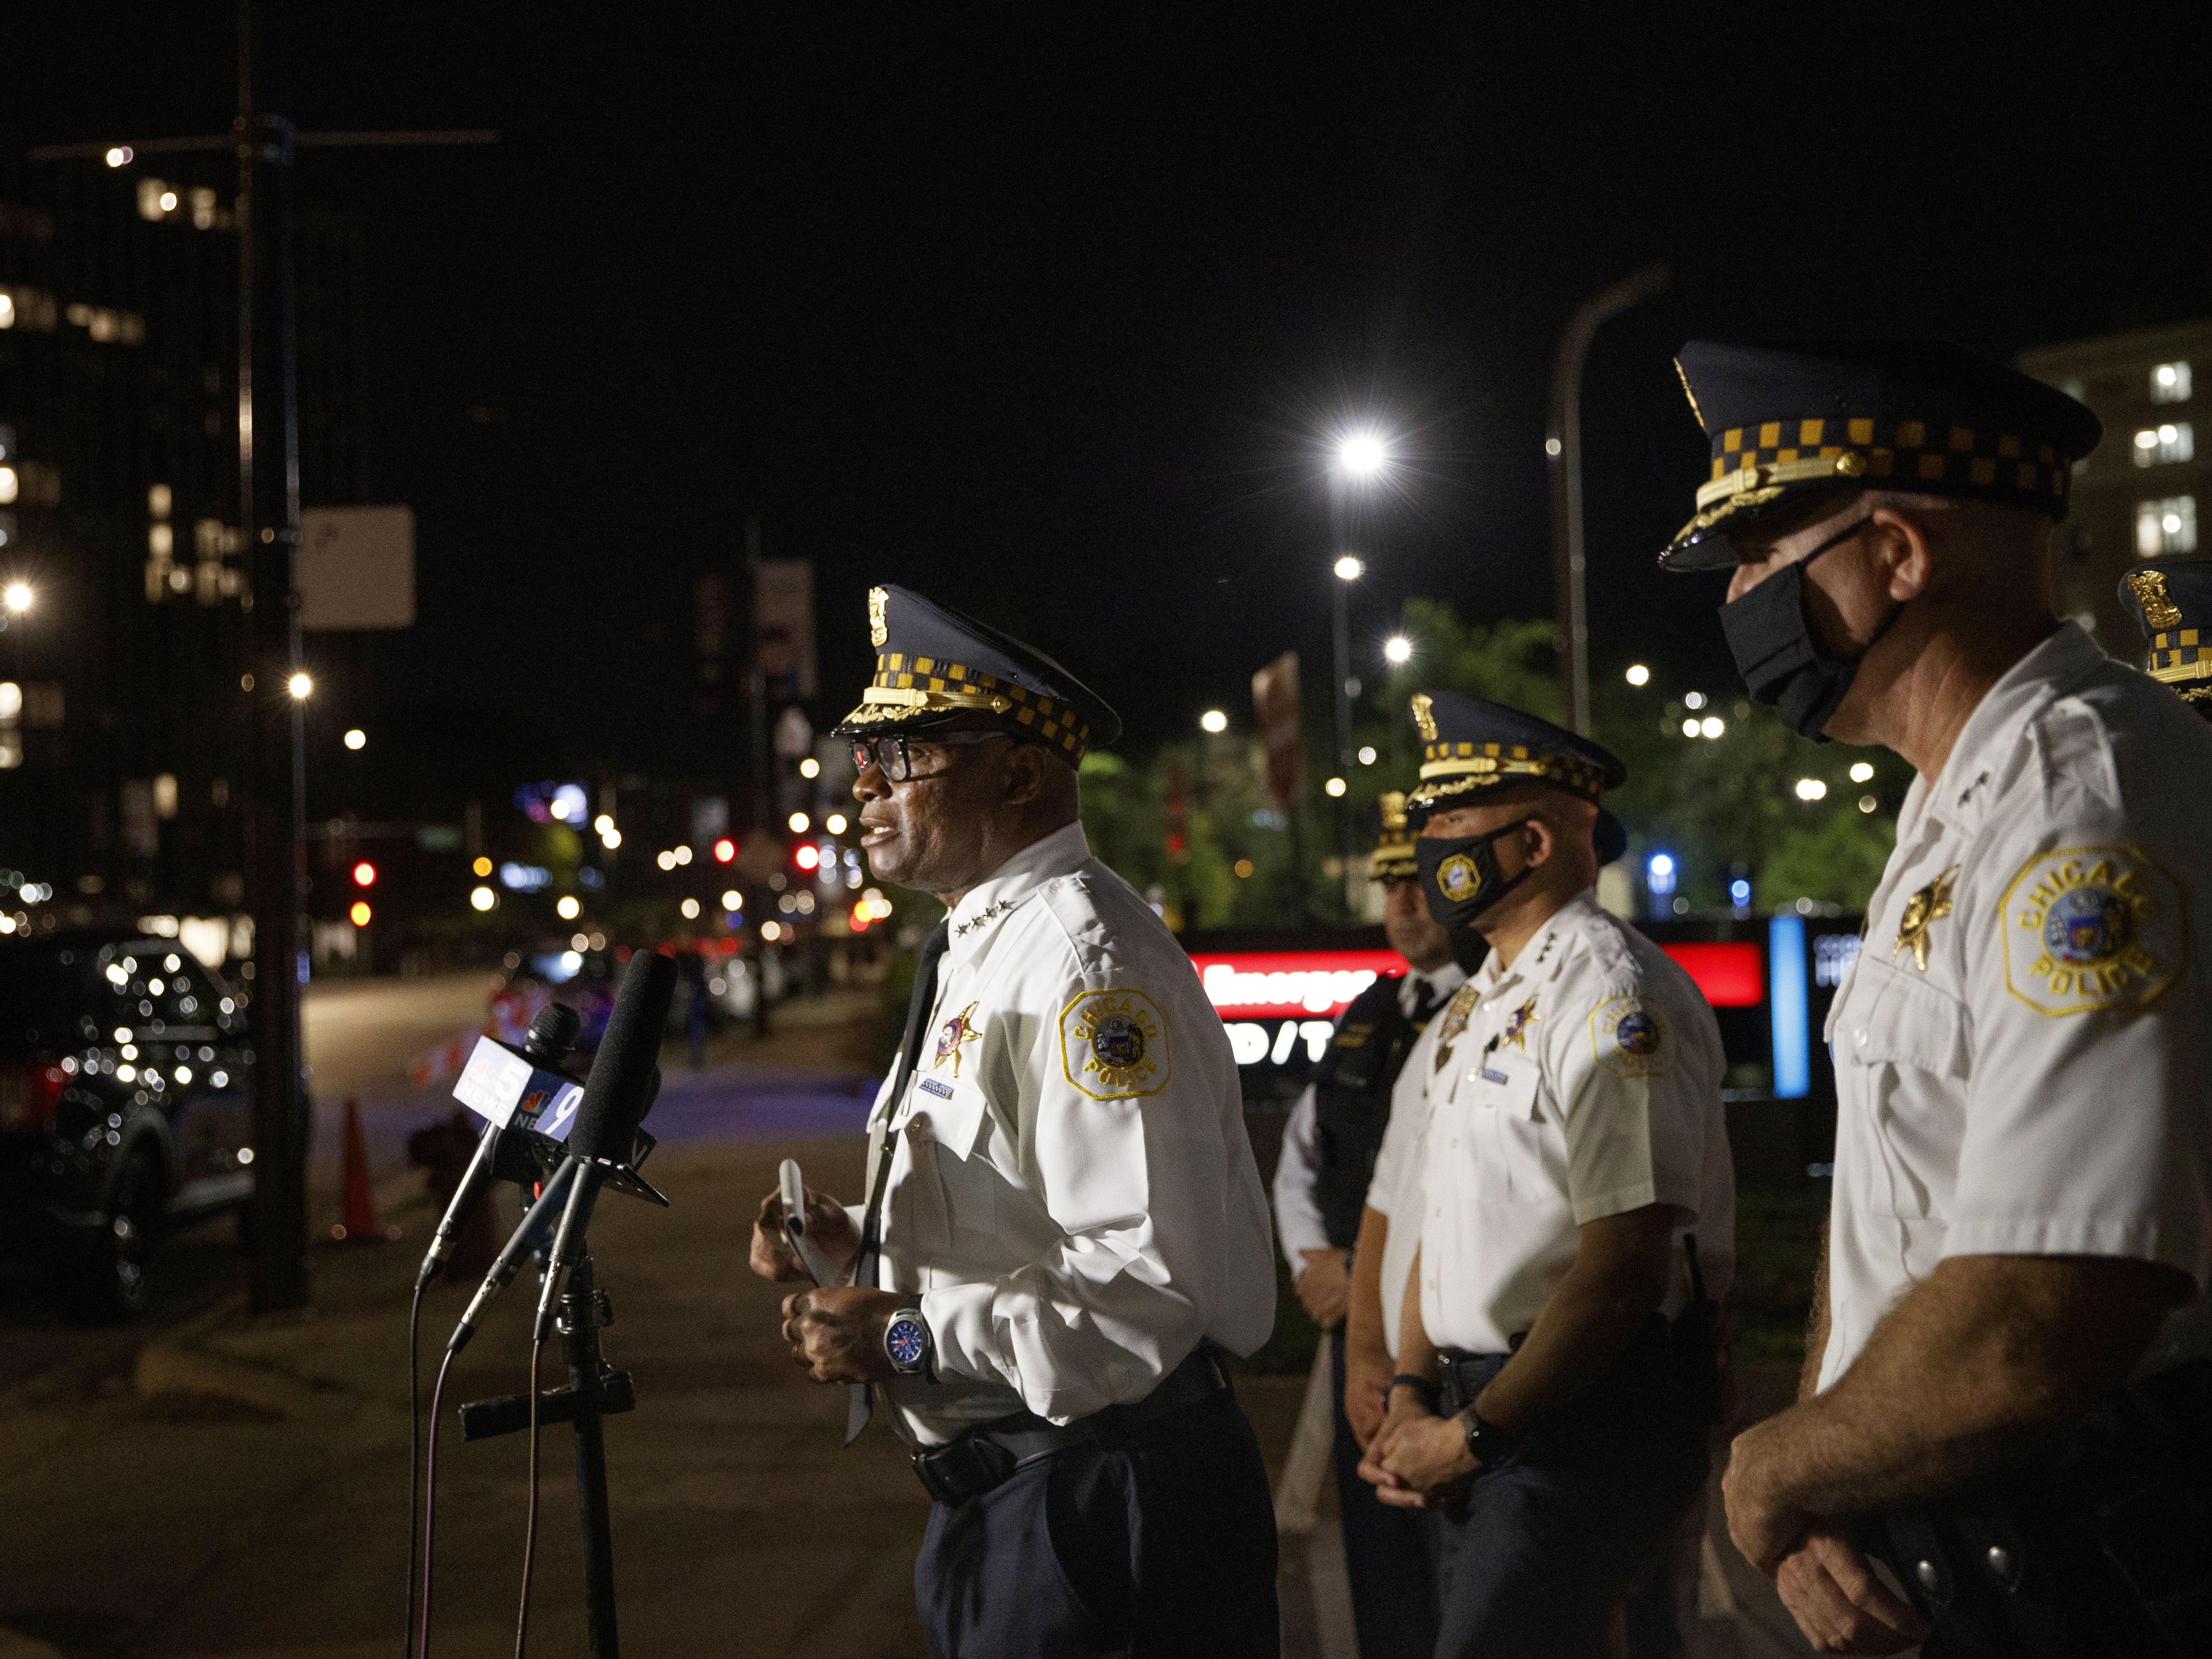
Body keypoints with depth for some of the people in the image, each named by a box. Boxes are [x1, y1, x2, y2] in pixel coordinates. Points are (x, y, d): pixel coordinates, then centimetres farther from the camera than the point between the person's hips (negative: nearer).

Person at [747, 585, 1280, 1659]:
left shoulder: (1084, 963, -19)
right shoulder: (977, 953, 15)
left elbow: (1150, 1283, -26)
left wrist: (908, 1336, -20)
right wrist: (856, 1242, 7)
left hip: (1094, 1514, -10)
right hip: (1000, 1497, 10)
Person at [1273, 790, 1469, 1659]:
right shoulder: (1367, 1018, 16)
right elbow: (1300, 1154, 26)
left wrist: (1370, 1280, -13)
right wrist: (1312, 1258, 10)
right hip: (1362, 1331, 8)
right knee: (1377, 1550, 15)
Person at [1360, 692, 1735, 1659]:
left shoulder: (1611, 994, -15)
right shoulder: (1476, 1008, 15)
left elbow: (1627, 1269, -21)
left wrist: (1473, 1435, -16)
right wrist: (1412, 1396, 6)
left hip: (1586, 1421, -9)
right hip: (1481, 1405, 9)